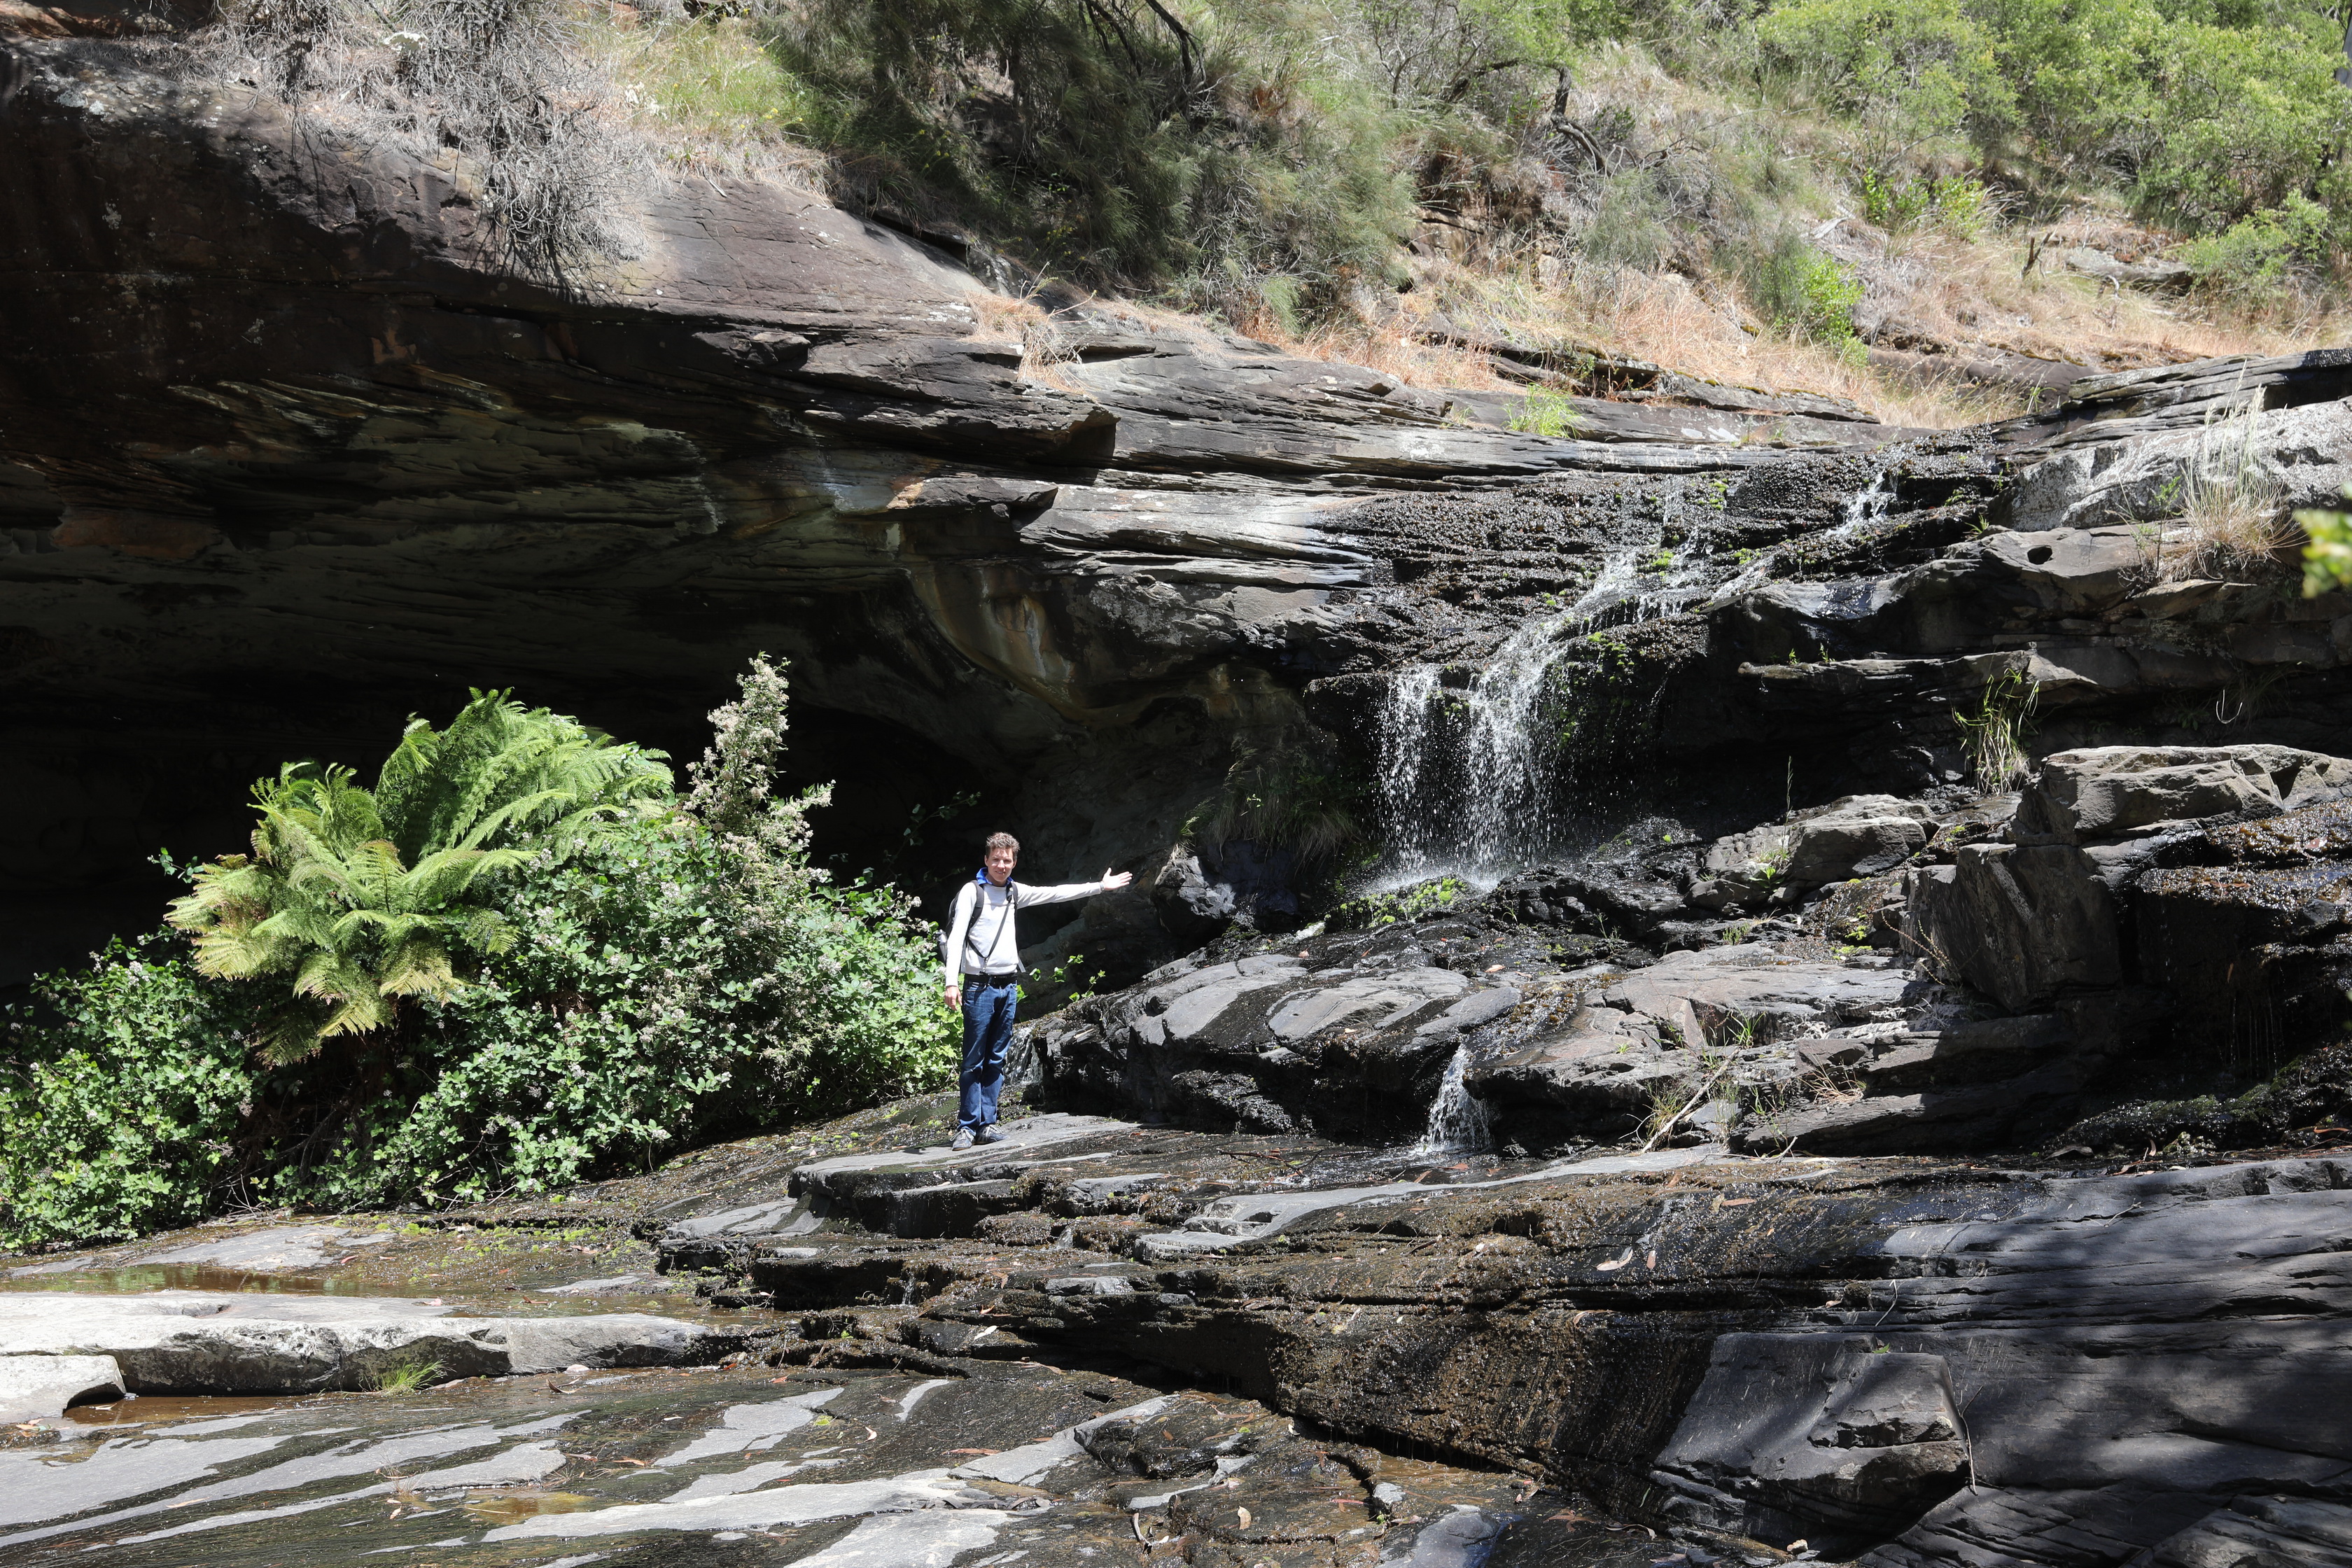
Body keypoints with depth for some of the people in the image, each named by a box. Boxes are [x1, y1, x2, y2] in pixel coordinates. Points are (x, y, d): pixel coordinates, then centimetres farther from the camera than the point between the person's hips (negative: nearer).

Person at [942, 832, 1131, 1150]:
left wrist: (1101, 886, 23)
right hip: (980, 986, -6)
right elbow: (956, 936, -10)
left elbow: (1056, 894, 22)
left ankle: (987, 1124, 10)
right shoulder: (972, 891, -3)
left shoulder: (1014, 892, 15)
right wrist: (952, 981, -20)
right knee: (974, 1061, -5)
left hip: (1009, 986, 6)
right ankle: (967, 1127, 0)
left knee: (996, 1060, 7)